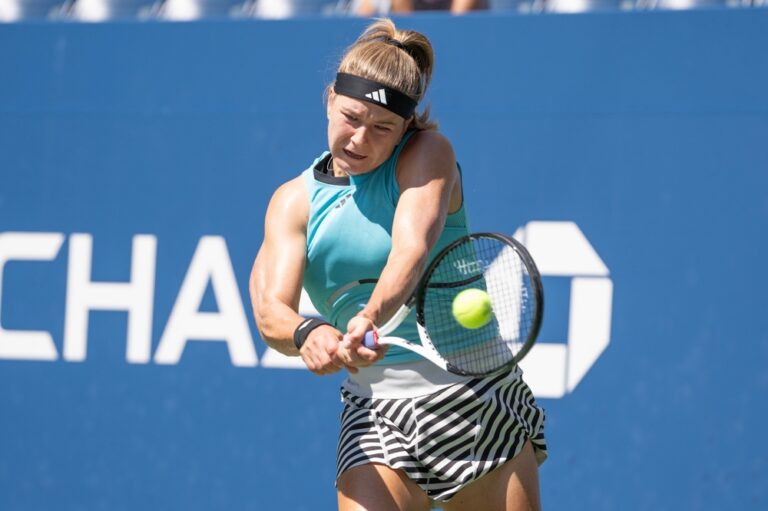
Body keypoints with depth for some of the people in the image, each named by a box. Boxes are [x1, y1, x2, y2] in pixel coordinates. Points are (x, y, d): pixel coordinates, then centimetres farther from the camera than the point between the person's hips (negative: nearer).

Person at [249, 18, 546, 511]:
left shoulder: (428, 154, -3)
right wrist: (306, 333, -33)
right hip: (375, 410, 2)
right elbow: (270, 308, -9)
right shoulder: (294, 201, 5)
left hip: (478, 399, -2)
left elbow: (414, 249, -21)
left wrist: (372, 316, -41)